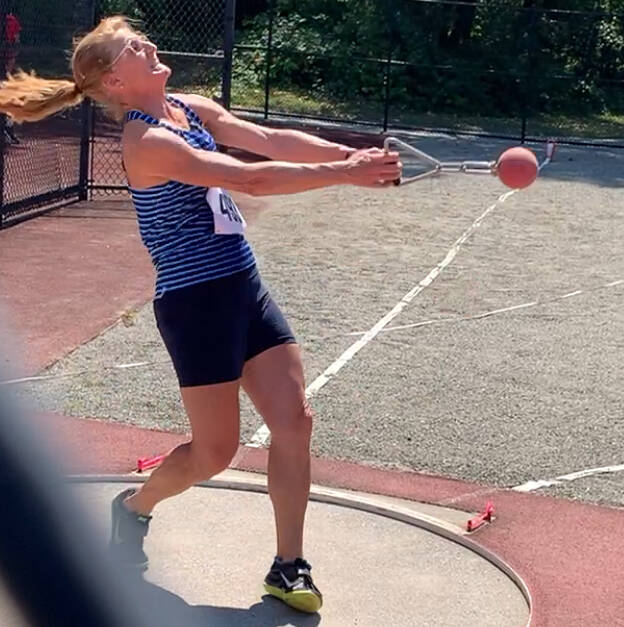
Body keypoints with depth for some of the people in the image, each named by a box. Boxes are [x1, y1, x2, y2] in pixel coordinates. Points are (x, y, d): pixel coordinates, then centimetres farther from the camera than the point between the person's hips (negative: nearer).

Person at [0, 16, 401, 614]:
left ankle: (288, 567, 14)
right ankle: (135, 507, 34)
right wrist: (345, 173, -26)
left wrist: (348, 152, -16)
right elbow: (252, 179, -27)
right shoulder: (146, 142, -19)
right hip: (195, 303, -8)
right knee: (215, 452, 2)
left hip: (245, 288, 8)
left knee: (294, 421, 3)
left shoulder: (191, 108, 8)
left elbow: (269, 140, -2)